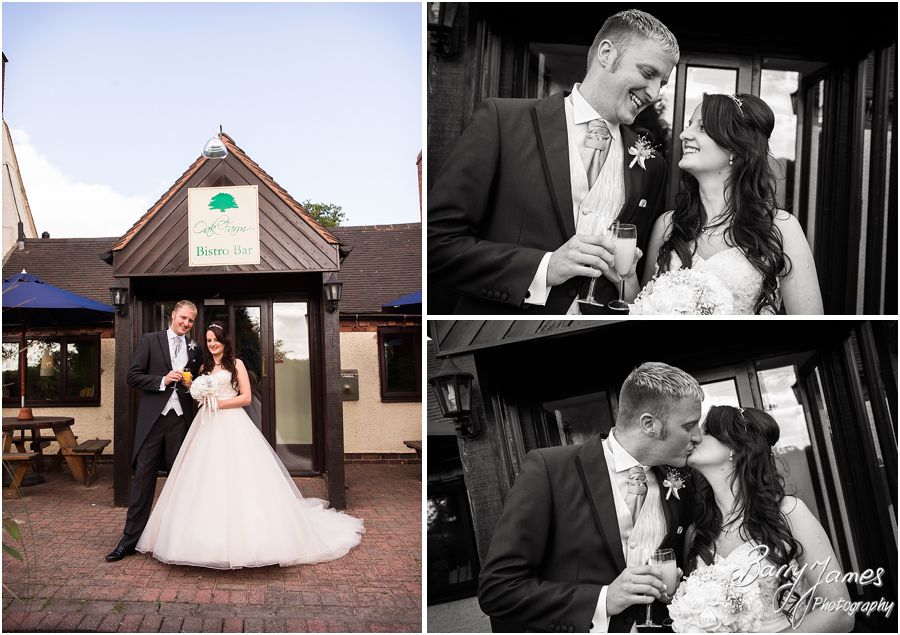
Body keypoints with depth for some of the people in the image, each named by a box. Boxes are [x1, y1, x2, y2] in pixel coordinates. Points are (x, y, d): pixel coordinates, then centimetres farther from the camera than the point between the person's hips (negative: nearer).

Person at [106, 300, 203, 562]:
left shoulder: (195, 348, 12)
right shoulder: (150, 340, 2)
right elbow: (132, 376, -3)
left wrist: (191, 385, -3)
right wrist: (163, 380, -15)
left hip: (181, 419, 3)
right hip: (153, 418, -3)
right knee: (143, 477, -1)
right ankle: (131, 538, 7)